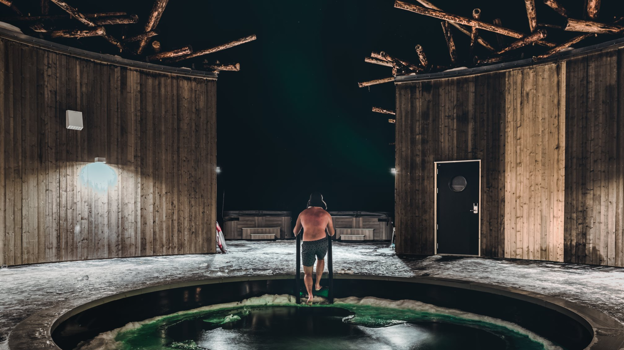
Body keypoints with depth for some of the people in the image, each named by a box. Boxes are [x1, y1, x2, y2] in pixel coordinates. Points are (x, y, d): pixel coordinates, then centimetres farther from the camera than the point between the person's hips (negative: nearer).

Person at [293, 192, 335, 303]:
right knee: (321, 259, 34)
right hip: (322, 242, 0)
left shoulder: (303, 213, 12)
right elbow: (332, 233, 19)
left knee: (307, 273, 10)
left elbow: (295, 232, 21)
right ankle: (317, 284, 33)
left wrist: (295, 232, 45)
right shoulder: (326, 214, 10)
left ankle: (310, 294, -12)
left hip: (308, 244, 0)